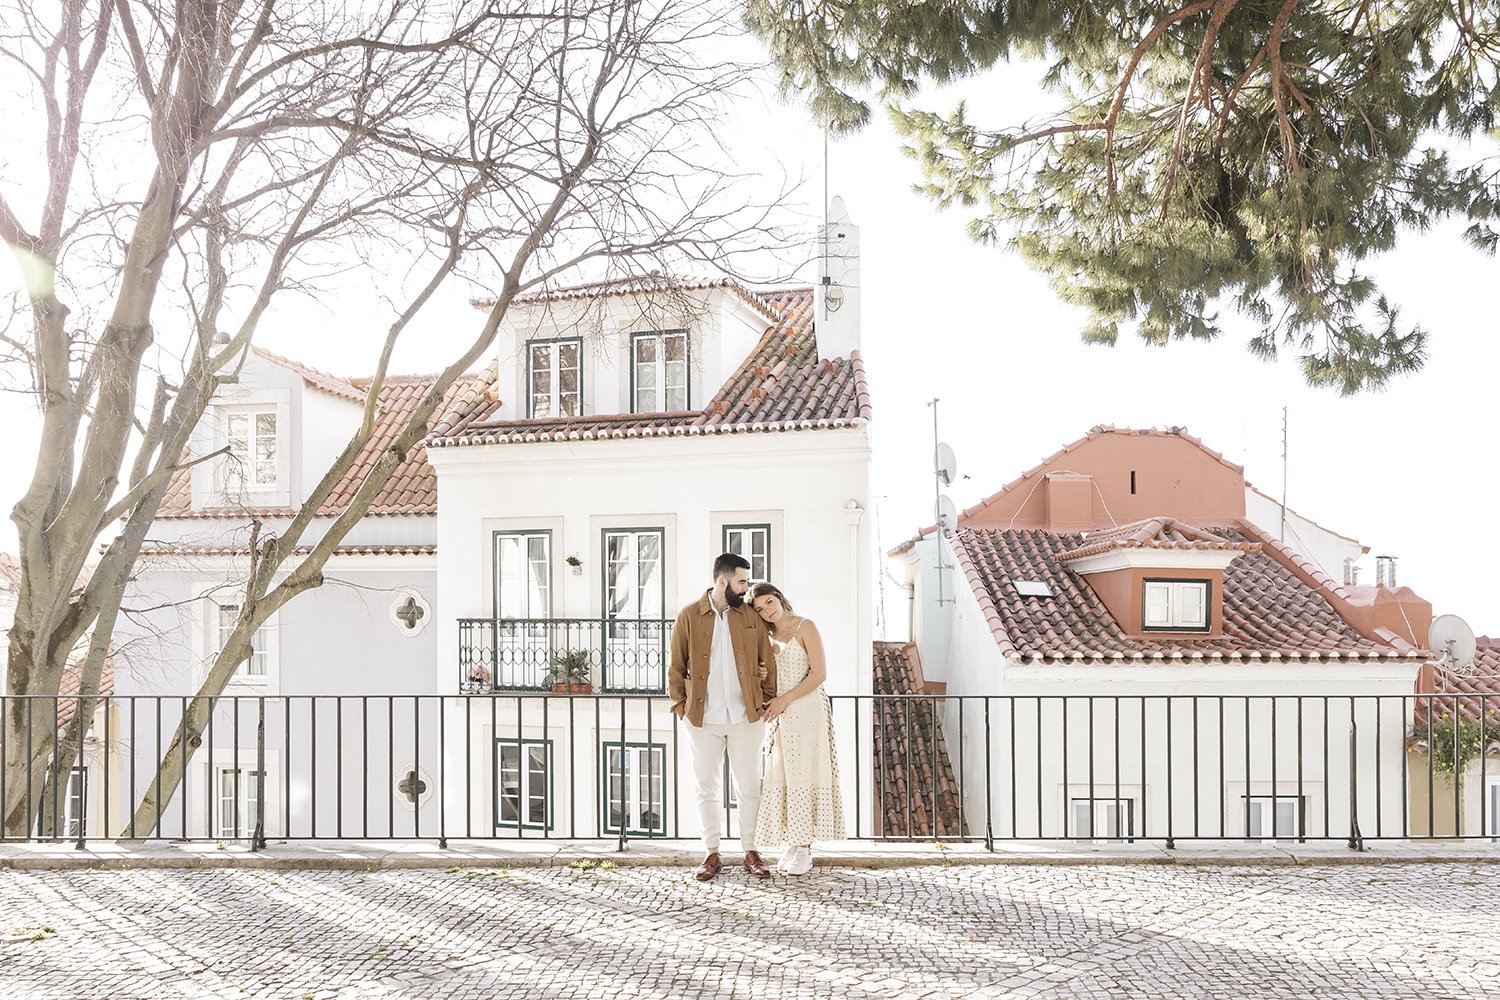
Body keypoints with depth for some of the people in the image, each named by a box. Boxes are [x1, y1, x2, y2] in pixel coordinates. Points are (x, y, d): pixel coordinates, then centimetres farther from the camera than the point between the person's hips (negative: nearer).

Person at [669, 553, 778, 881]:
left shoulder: (751, 617, 3)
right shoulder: (689, 616, -2)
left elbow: (767, 662, 8)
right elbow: (676, 667, 3)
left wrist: (768, 703, 4)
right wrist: (681, 706, 0)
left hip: (746, 718, 1)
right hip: (703, 718, -1)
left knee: (749, 787, 7)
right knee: (706, 788, 8)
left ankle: (751, 852, 19)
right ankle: (711, 854, 19)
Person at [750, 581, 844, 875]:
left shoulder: (805, 627, -5)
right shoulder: (768, 636, 14)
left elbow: (820, 673, -11)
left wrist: (785, 699, -15)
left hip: (806, 710, -6)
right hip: (779, 713, 6)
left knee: (803, 775, -6)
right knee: (781, 777, 2)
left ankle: (805, 850, -4)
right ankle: (793, 844, 8)